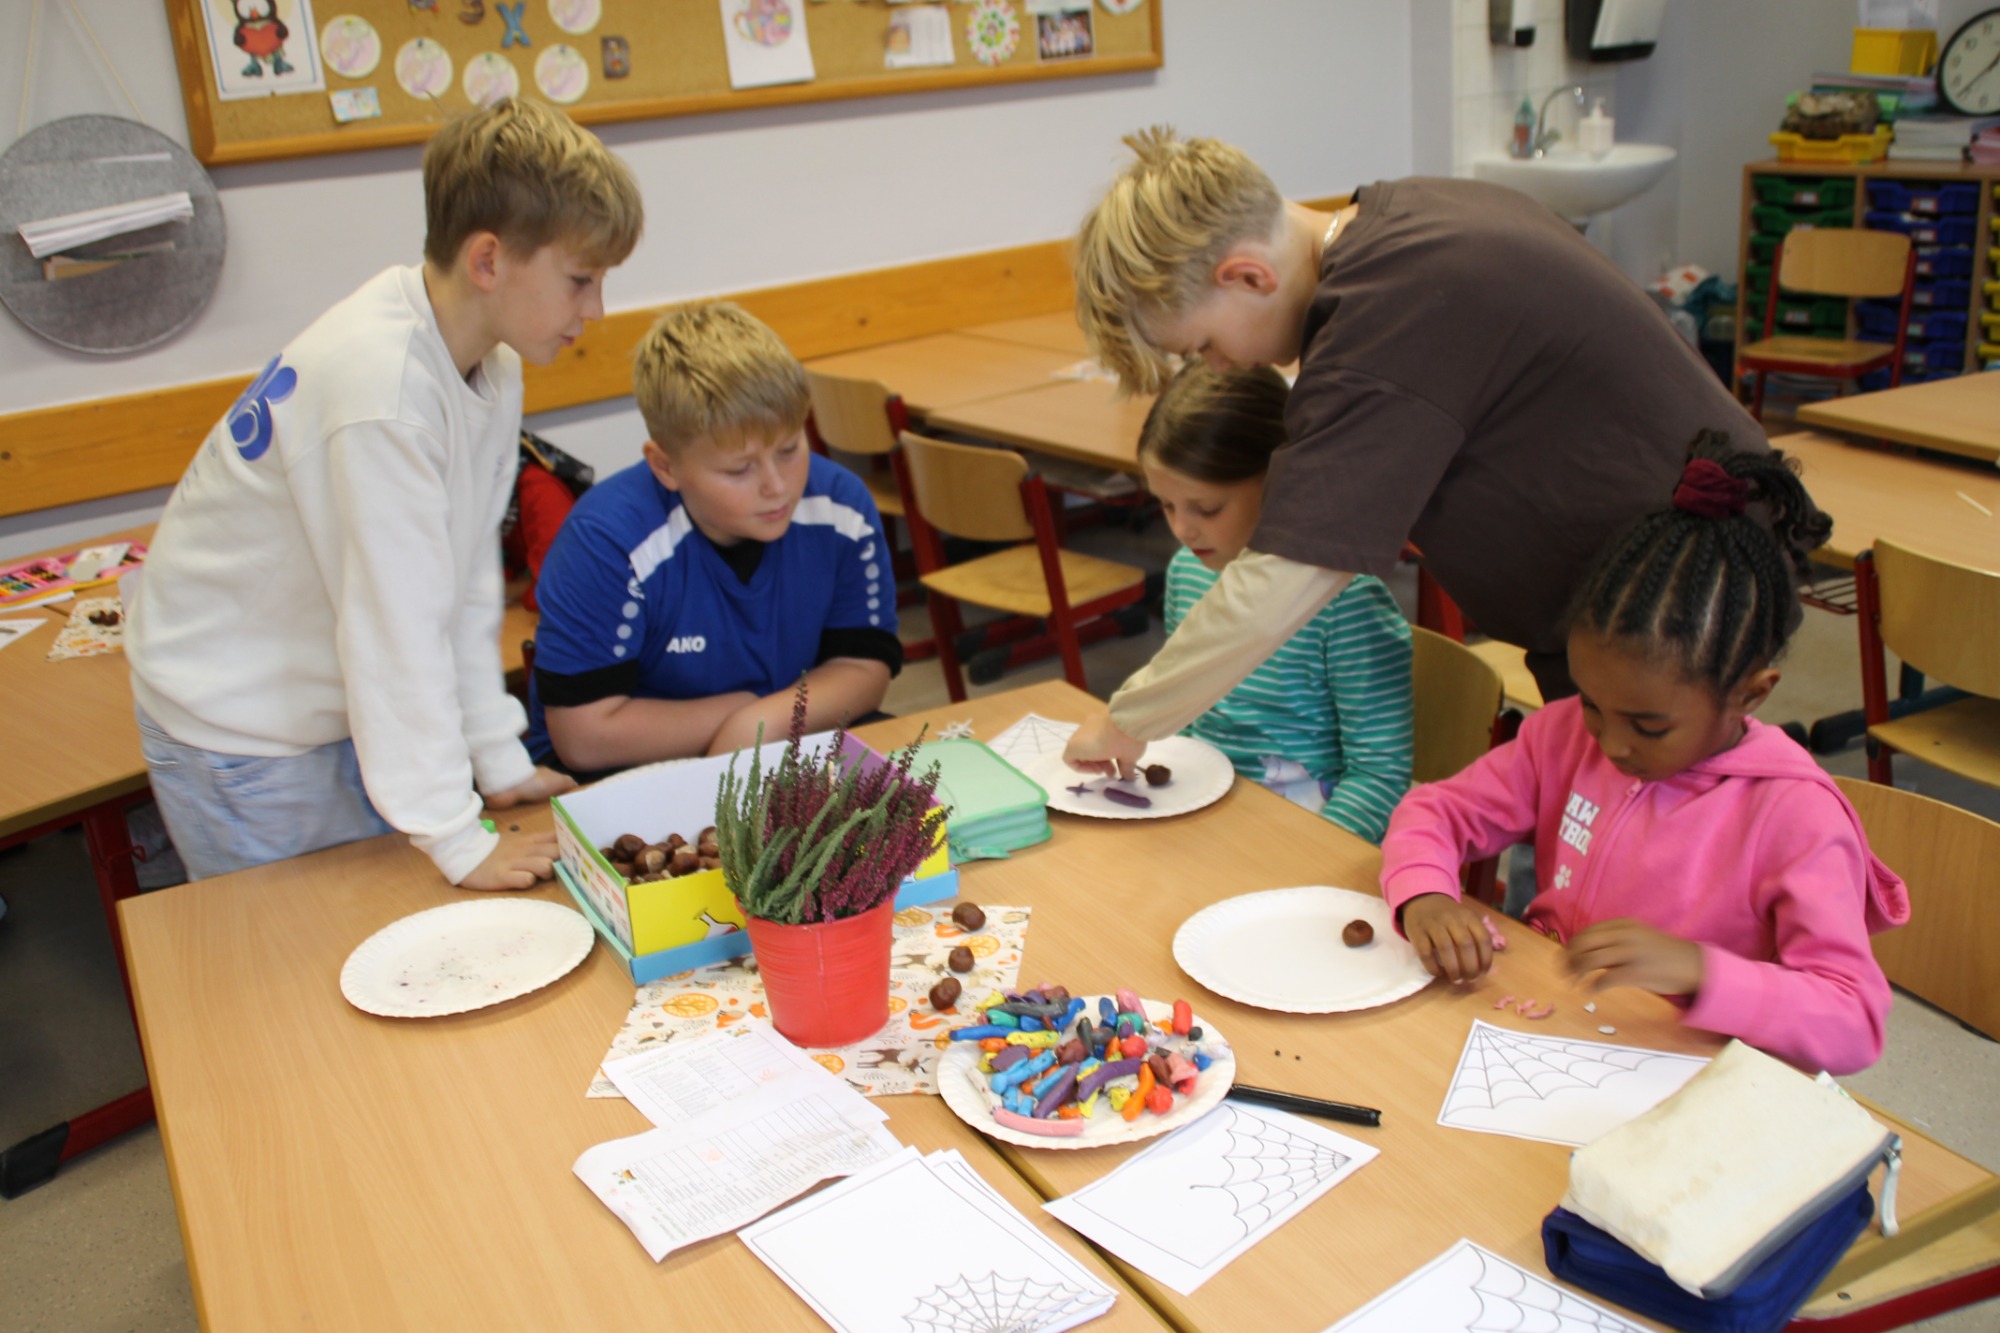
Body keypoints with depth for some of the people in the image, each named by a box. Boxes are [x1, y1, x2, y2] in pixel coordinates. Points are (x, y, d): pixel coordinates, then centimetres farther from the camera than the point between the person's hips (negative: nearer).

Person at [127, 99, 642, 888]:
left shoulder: (490, 361, -5)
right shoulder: (382, 386, -31)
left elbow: (468, 578, -1)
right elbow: (398, 624, -30)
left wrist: (501, 762, -1)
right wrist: (459, 841, -25)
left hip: (346, 706, 8)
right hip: (239, 734, -7)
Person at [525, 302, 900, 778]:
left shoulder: (842, 509, -10)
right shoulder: (606, 542, -21)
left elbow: (863, 668, -2)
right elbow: (585, 737, -21)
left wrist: (767, 719, -21)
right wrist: (741, 707, -13)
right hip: (625, 780, -3)